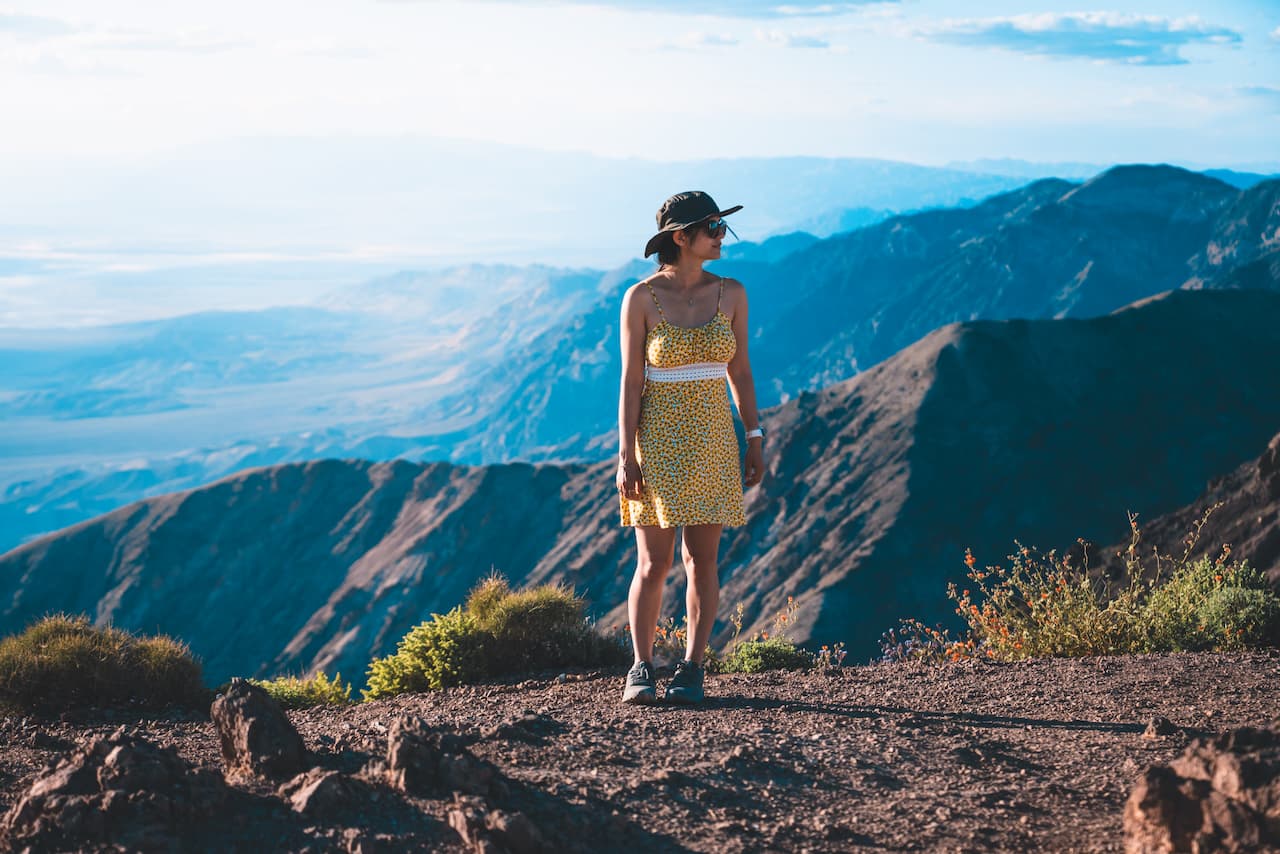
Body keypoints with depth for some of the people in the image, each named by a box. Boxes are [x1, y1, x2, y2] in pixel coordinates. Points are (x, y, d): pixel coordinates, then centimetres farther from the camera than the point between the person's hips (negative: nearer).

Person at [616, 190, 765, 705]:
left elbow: (740, 371, 9)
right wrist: (626, 456, -11)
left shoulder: (731, 294, 3)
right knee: (654, 564, -3)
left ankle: (692, 669, 12)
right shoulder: (641, 298, -7)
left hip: (712, 439, 3)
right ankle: (641, 669, 10)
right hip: (657, 438, -3)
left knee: (702, 562, 3)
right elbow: (631, 381, -6)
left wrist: (755, 440, 5)